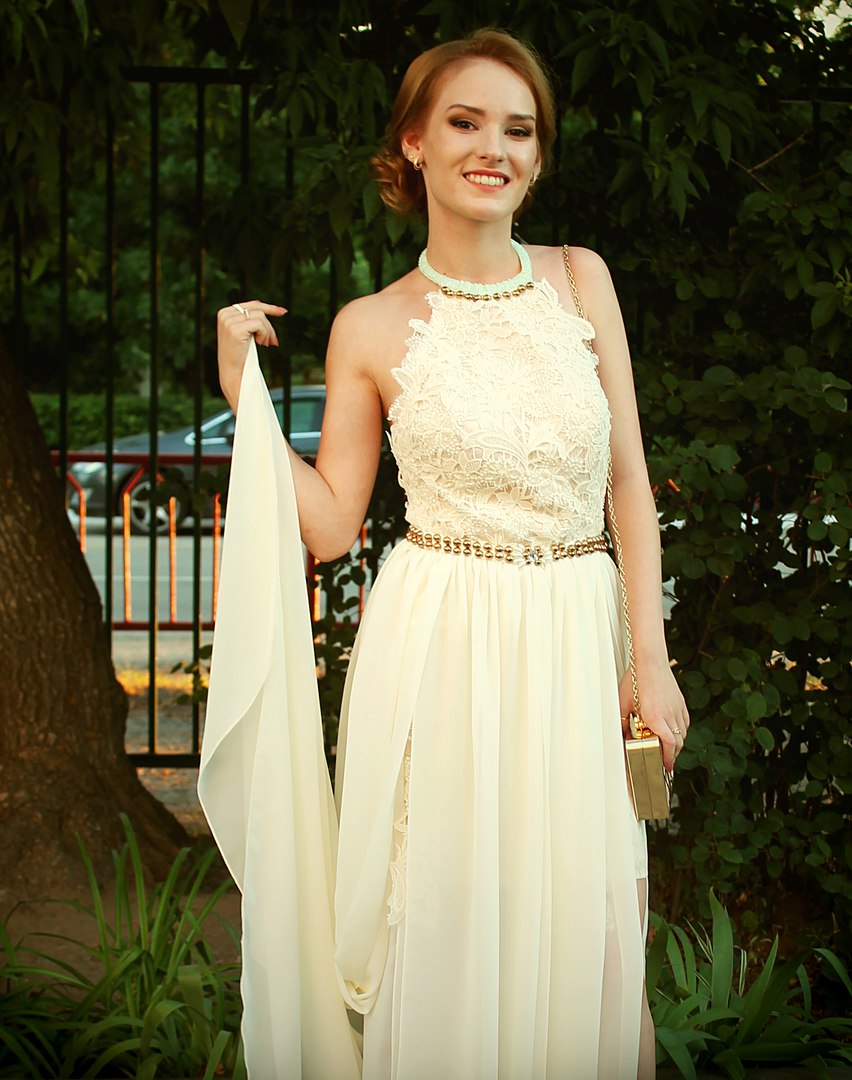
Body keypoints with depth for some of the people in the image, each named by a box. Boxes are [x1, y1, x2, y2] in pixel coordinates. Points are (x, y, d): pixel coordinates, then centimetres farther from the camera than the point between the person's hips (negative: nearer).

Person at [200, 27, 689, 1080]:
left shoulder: (580, 278, 5)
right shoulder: (370, 329, 0)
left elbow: (629, 479, 5)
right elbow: (330, 523, 1)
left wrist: (650, 659, 0)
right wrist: (246, 395, -6)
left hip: (578, 646, 2)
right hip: (440, 653, -2)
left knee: (586, 939, 6)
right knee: (447, 933, 4)